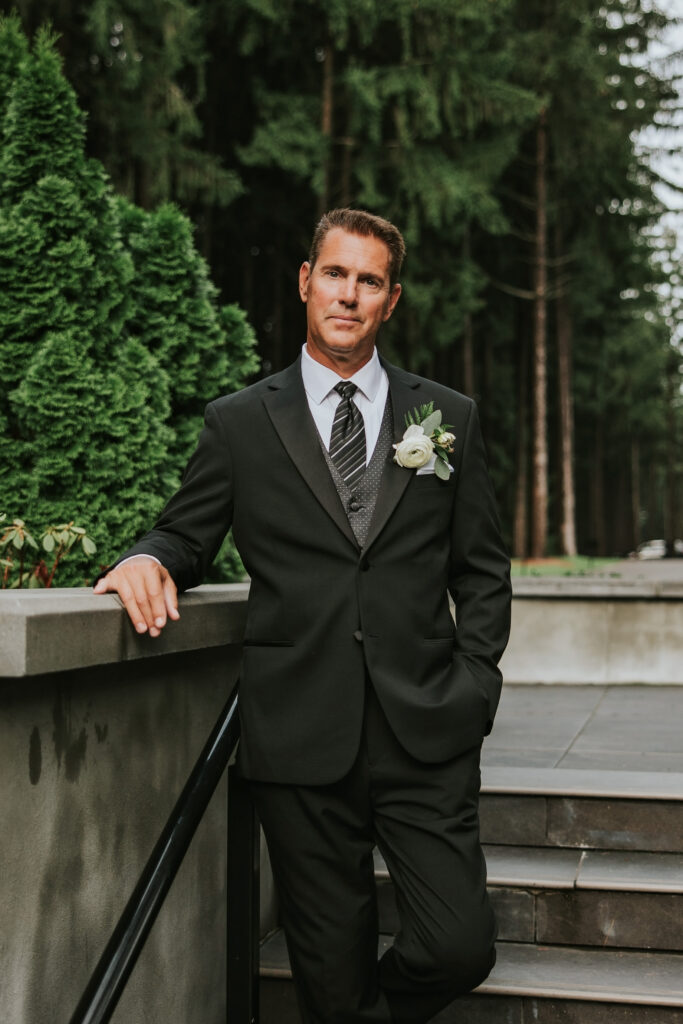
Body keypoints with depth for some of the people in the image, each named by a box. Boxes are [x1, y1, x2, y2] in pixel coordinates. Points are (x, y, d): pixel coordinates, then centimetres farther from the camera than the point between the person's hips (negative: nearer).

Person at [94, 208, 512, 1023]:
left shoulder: (449, 418, 11)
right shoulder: (239, 423, 8)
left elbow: (483, 569, 14)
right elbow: (189, 536, 13)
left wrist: (473, 686, 3)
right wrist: (150, 558, -10)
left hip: (426, 735, 1)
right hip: (300, 739, -1)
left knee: (462, 948, -5)